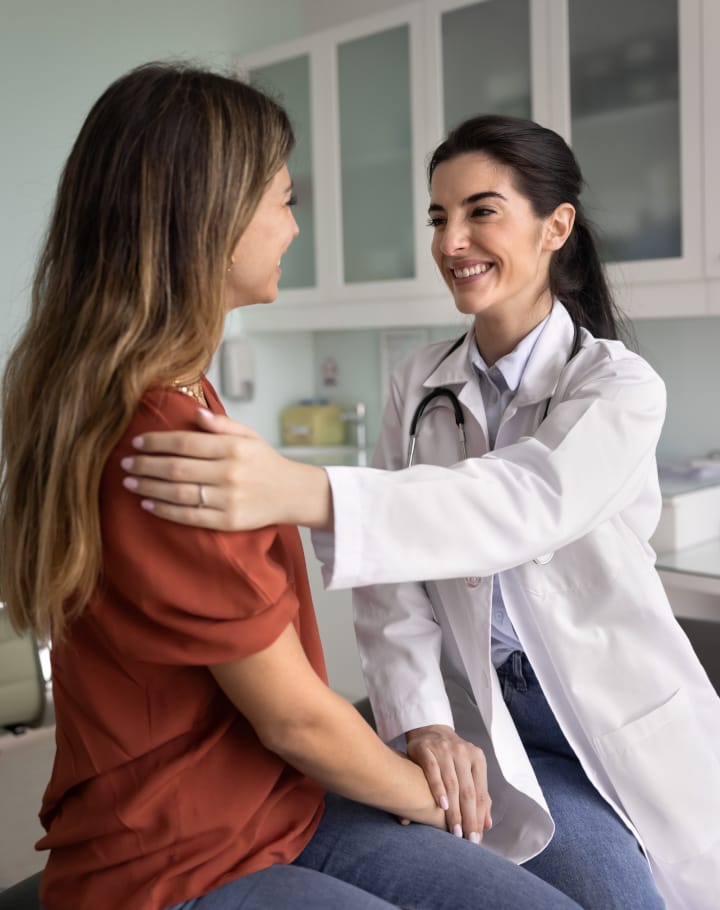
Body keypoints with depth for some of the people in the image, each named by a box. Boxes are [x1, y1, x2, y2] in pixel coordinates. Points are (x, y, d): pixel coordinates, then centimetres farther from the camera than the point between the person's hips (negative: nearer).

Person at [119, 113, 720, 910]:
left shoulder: (620, 387, -12)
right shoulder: (419, 387, 1)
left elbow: (521, 504, -34)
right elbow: (394, 576, -6)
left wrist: (305, 493, -49)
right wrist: (419, 721, -23)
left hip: (631, 720, -1)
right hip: (493, 725, 1)